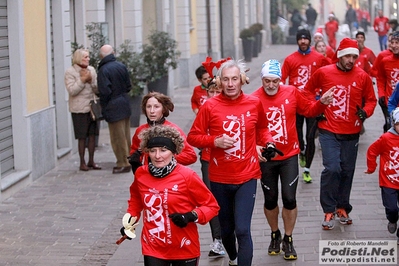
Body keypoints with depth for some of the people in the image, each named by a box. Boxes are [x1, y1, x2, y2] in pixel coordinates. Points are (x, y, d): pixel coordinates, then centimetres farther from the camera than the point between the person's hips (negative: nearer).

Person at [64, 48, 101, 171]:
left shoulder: (91, 70, 9)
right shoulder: (70, 72, -7)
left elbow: (97, 89, 7)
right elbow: (71, 90, -17)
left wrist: (91, 80, -10)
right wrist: (82, 80, -18)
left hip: (91, 107, 5)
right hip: (79, 109, -5)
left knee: (92, 135, 7)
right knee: (82, 137, 0)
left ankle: (91, 161, 18)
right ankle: (82, 162, 10)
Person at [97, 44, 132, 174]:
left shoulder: (103, 70, -17)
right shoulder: (121, 66, 3)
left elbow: (105, 91, -19)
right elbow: (128, 86, 7)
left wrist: (103, 108, -6)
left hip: (114, 108, -7)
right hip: (125, 104, 7)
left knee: (118, 138, 0)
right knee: (126, 136, 17)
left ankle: (123, 164, 5)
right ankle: (128, 160, 26)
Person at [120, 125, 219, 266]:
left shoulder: (187, 176, -14)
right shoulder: (141, 174, -3)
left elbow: (211, 205, -6)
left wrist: (191, 216, -22)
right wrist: (130, 220, 7)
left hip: (185, 249, -2)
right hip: (153, 249, 2)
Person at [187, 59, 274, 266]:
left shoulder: (254, 103, -2)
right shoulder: (210, 106, -8)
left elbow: (262, 128, 17)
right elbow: (193, 137, -3)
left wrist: (268, 142, -3)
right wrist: (215, 141, -19)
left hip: (247, 177, -1)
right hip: (220, 178, 1)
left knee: (242, 230, -12)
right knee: (226, 229, 18)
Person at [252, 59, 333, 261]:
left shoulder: (292, 93, -5)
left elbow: (309, 110, 11)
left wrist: (322, 103, -7)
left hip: (289, 156, 1)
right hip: (266, 158, -1)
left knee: (289, 198, -1)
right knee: (270, 199, 12)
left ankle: (288, 240, 17)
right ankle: (275, 235, 36)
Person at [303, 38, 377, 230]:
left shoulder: (362, 77, 0)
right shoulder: (323, 73, -3)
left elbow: (371, 99, 11)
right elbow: (308, 90, 12)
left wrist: (365, 112, -9)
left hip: (352, 133, 3)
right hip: (329, 131, -2)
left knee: (347, 171, 10)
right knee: (332, 169, -13)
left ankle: (343, 208, 27)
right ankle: (329, 211, -1)